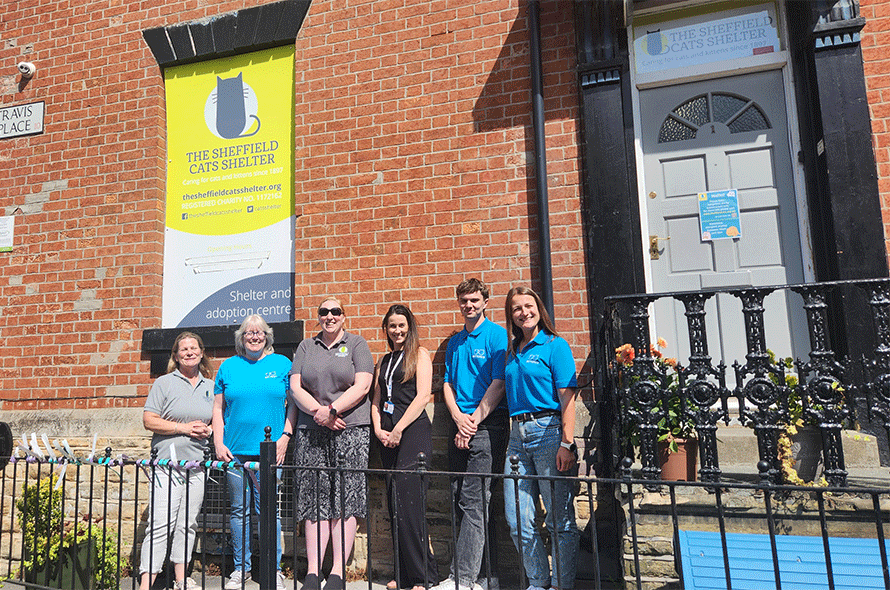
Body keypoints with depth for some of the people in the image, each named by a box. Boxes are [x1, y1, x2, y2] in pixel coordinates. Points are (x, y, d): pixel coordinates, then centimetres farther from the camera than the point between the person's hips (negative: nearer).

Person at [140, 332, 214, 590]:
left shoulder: (210, 386, 13)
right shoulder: (164, 382, 0)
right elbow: (149, 421, -5)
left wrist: (208, 430, -2)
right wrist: (184, 427, -14)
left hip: (197, 464, 4)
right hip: (167, 463, -4)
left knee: (188, 523, 11)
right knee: (161, 523, -8)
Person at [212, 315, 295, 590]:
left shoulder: (282, 364, 5)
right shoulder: (229, 366, 10)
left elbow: (293, 404, 4)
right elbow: (218, 408, 10)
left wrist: (285, 437, -5)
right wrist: (218, 443, 1)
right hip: (234, 451, 2)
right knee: (239, 510, 10)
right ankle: (241, 568, 24)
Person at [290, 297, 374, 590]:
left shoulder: (357, 344, 7)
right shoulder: (306, 346, 15)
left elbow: (362, 386, -4)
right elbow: (295, 387, 6)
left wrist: (332, 410, -14)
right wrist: (319, 412, -9)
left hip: (351, 430, -2)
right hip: (310, 432, 3)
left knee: (346, 499, -3)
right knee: (314, 500, 3)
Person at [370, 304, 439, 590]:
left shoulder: (419, 353, 1)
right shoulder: (384, 360, 19)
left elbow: (423, 396, -9)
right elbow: (376, 400, 18)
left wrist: (398, 430, -12)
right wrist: (378, 429, 1)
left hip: (413, 431, -6)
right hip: (387, 436, 6)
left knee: (408, 503, -9)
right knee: (395, 505, 8)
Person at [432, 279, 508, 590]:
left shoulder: (497, 335, -3)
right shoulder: (454, 342, 17)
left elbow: (498, 384, -10)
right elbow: (447, 383, 13)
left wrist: (474, 420, -14)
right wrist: (458, 417, -3)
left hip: (487, 426, -7)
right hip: (460, 425, 7)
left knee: (473, 501, -7)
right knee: (461, 501, 9)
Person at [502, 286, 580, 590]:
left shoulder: (555, 346, -3)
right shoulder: (511, 351, 14)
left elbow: (567, 399, -9)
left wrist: (566, 444, -16)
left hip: (548, 431, -6)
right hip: (518, 435, 6)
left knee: (560, 519, 3)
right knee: (518, 521, 8)